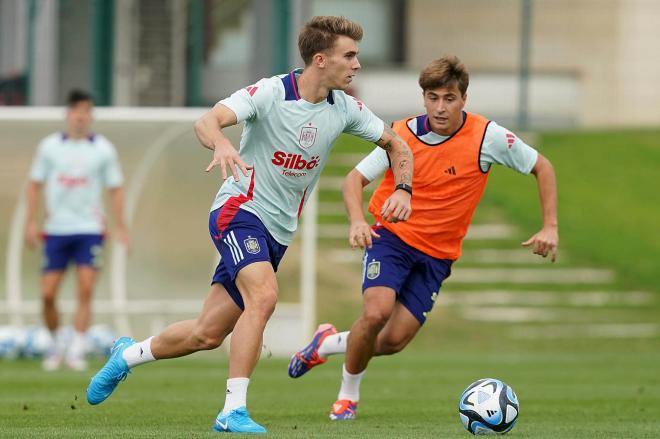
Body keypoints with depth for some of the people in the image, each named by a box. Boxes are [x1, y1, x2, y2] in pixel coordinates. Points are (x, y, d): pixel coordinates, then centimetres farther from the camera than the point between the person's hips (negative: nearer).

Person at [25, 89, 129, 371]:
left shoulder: (103, 149, 2)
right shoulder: (49, 146, 4)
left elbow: (115, 189, 6)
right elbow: (35, 185, 9)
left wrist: (120, 227, -1)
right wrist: (31, 223, 2)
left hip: (89, 231, -1)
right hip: (56, 230, 1)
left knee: (85, 291, -12)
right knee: (47, 294, -2)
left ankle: (76, 350, -11)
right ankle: (56, 343, 19)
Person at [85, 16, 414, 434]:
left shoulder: (345, 109, -1)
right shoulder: (271, 93, -17)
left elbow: (397, 144, 12)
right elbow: (208, 121, -29)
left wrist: (402, 189, -7)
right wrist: (222, 144, -53)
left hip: (279, 231, 6)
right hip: (240, 211, -6)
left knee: (208, 333, 6)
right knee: (264, 295, -31)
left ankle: (128, 355, 33)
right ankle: (233, 411, -26)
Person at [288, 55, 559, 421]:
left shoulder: (487, 137, -13)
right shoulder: (404, 134, -11)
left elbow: (542, 167, -1)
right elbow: (355, 178, -6)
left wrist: (550, 227, -8)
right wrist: (357, 220, -26)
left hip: (437, 254, 1)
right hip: (392, 236, -1)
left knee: (394, 341, -6)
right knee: (376, 312, -25)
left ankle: (327, 343, 26)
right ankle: (348, 396, 0)